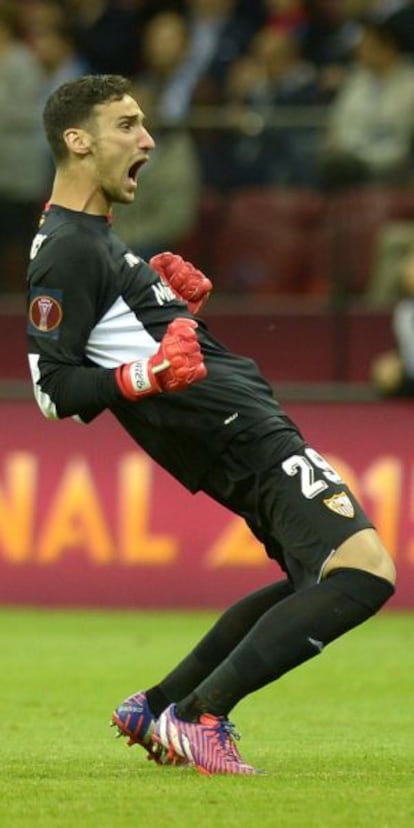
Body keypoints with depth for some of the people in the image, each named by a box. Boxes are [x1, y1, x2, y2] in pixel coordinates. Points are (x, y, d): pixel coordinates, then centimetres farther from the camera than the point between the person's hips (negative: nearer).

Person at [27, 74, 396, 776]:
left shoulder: (93, 238, 18)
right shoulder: (67, 252, -14)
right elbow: (54, 390, -17)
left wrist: (172, 305, 11)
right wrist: (145, 376, -32)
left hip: (248, 423, 11)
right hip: (242, 437, -11)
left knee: (314, 585, 22)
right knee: (364, 571, -21)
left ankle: (156, 709, 21)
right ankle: (200, 718, -17)